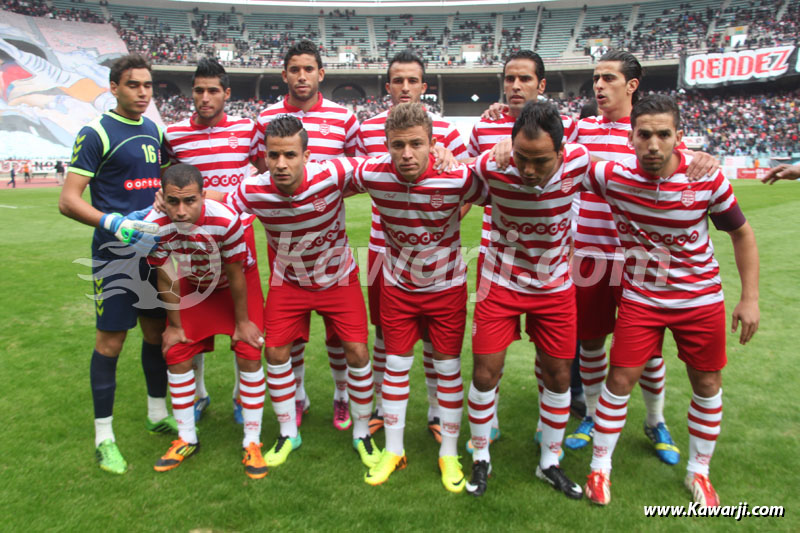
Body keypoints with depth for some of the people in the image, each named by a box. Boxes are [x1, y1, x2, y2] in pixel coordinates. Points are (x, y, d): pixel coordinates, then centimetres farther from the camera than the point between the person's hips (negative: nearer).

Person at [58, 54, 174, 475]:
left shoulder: (154, 130, 12)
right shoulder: (96, 134, -8)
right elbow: (68, 201, -13)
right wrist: (115, 223, -25)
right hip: (115, 252, -6)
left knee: (158, 331, 13)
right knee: (110, 340, -1)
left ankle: (158, 415, 30)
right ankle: (104, 436, 14)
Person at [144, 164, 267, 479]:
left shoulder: (225, 220, -39)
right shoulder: (154, 225, -29)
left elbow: (235, 275, -24)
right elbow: (166, 278, -13)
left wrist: (242, 322, -13)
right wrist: (174, 325, -3)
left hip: (235, 282, -3)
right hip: (194, 285, 3)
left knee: (249, 355, -11)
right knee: (177, 355, 1)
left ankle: (252, 444, 4)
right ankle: (186, 440, 20)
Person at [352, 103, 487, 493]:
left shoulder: (457, 178, -27)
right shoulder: (371, 174, -20)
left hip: (446, 284, -1)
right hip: (397, 284, 2)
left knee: (448, 367, 7)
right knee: (396, 364, 10)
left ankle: (449, 454, 26)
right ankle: (393, 450, 28)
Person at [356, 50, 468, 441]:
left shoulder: (444, 131, -2)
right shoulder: (368, 129, 5)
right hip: (384, 245, 2)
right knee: (384, 328, 11)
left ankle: (436, 412, 25)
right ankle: (381, 405, 30)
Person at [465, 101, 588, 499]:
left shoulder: (578, 161, -21)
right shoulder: (491, 167, -25)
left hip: (555, 287, 2)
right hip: (501, 283, -1)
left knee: (558, 376, 8)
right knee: (485, 372, 0)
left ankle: (549, 463, 31)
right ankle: (481, 458, 25)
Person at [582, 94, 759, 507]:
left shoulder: (707, 179, -16)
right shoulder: (611, 175, -18)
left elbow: (742, 233, -2)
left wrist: (750, 298, -4)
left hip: (701, 298, 1)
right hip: (640, 298, -1)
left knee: (707, 386, 10)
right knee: (620, 381, -1)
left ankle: (699, 472, 34)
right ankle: (600, 468, 20)